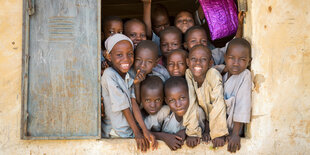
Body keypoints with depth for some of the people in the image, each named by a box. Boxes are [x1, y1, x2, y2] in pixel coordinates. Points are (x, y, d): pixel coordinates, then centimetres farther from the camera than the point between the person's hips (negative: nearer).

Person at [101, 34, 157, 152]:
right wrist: (137, 133, -8)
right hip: (115, 135, -6)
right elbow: (123, 107, -13)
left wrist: (145, 130, -12)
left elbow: (133, 102, -4)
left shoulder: (129, 74, 3)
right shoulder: (109, 75, -17)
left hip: (129, 131, 6)